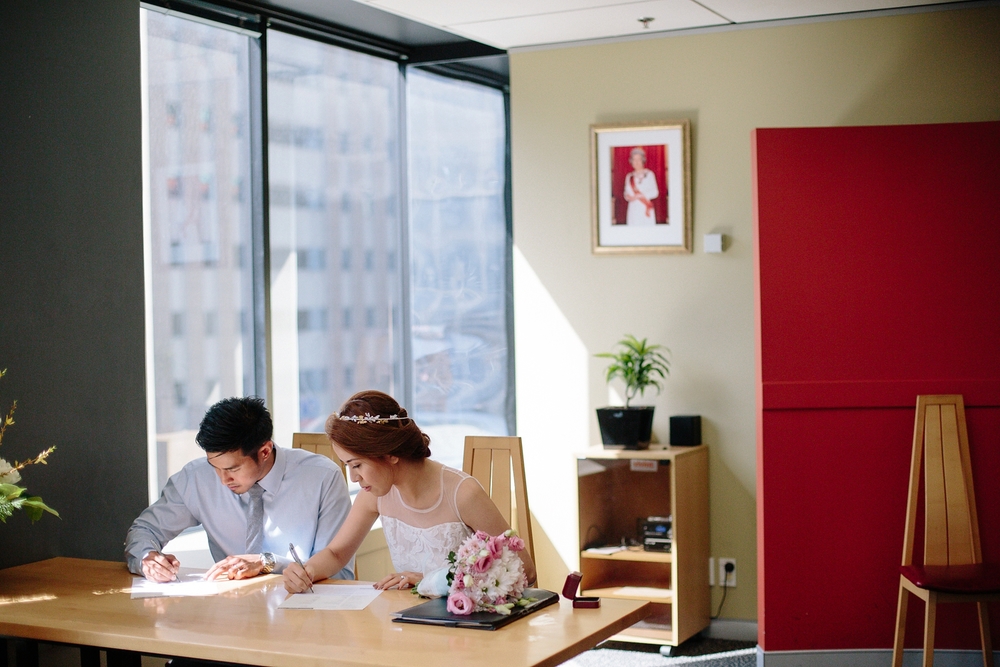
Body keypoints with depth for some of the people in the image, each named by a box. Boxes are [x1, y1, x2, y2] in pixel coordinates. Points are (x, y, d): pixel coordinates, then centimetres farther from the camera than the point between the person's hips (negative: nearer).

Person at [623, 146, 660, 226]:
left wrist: (639, 196, -13)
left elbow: (655, 192, -5)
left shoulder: (649, 174, 1)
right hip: (633, 208, 4)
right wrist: (628, 196, -5)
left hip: (645, 208, -4)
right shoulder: (629, 176, 14)